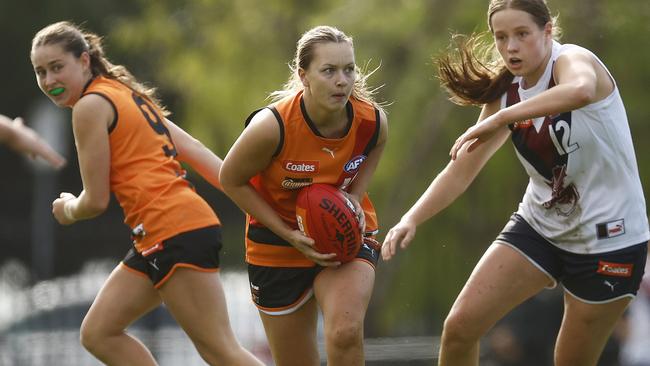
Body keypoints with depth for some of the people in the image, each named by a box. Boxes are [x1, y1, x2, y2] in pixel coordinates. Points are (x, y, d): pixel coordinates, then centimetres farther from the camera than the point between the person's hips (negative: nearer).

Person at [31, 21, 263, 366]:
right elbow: (194, 151, 15)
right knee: (97, 333, 13)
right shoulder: (125, 95, 20)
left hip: (175, 232, -10)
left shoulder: (90, 105, -7)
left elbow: (96, 200, -7)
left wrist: (68, 211, 16)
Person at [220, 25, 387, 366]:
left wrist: (355, 196, -11)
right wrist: (290, 236, -17)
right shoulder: (271, 126, -28)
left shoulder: (373, 121, -19)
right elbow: (231, 180, -12)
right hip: (279, 244, -1)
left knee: (345, 332, -29)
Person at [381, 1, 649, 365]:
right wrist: (412, 219, -11)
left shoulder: (572, 59, -18)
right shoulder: (506, 94, 1)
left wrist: (499, 120, -44)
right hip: (540, 225, 6)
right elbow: (462, 170, 5)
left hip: (608, 236, -6)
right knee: (460, 327, -6)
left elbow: (581, 90, -45)